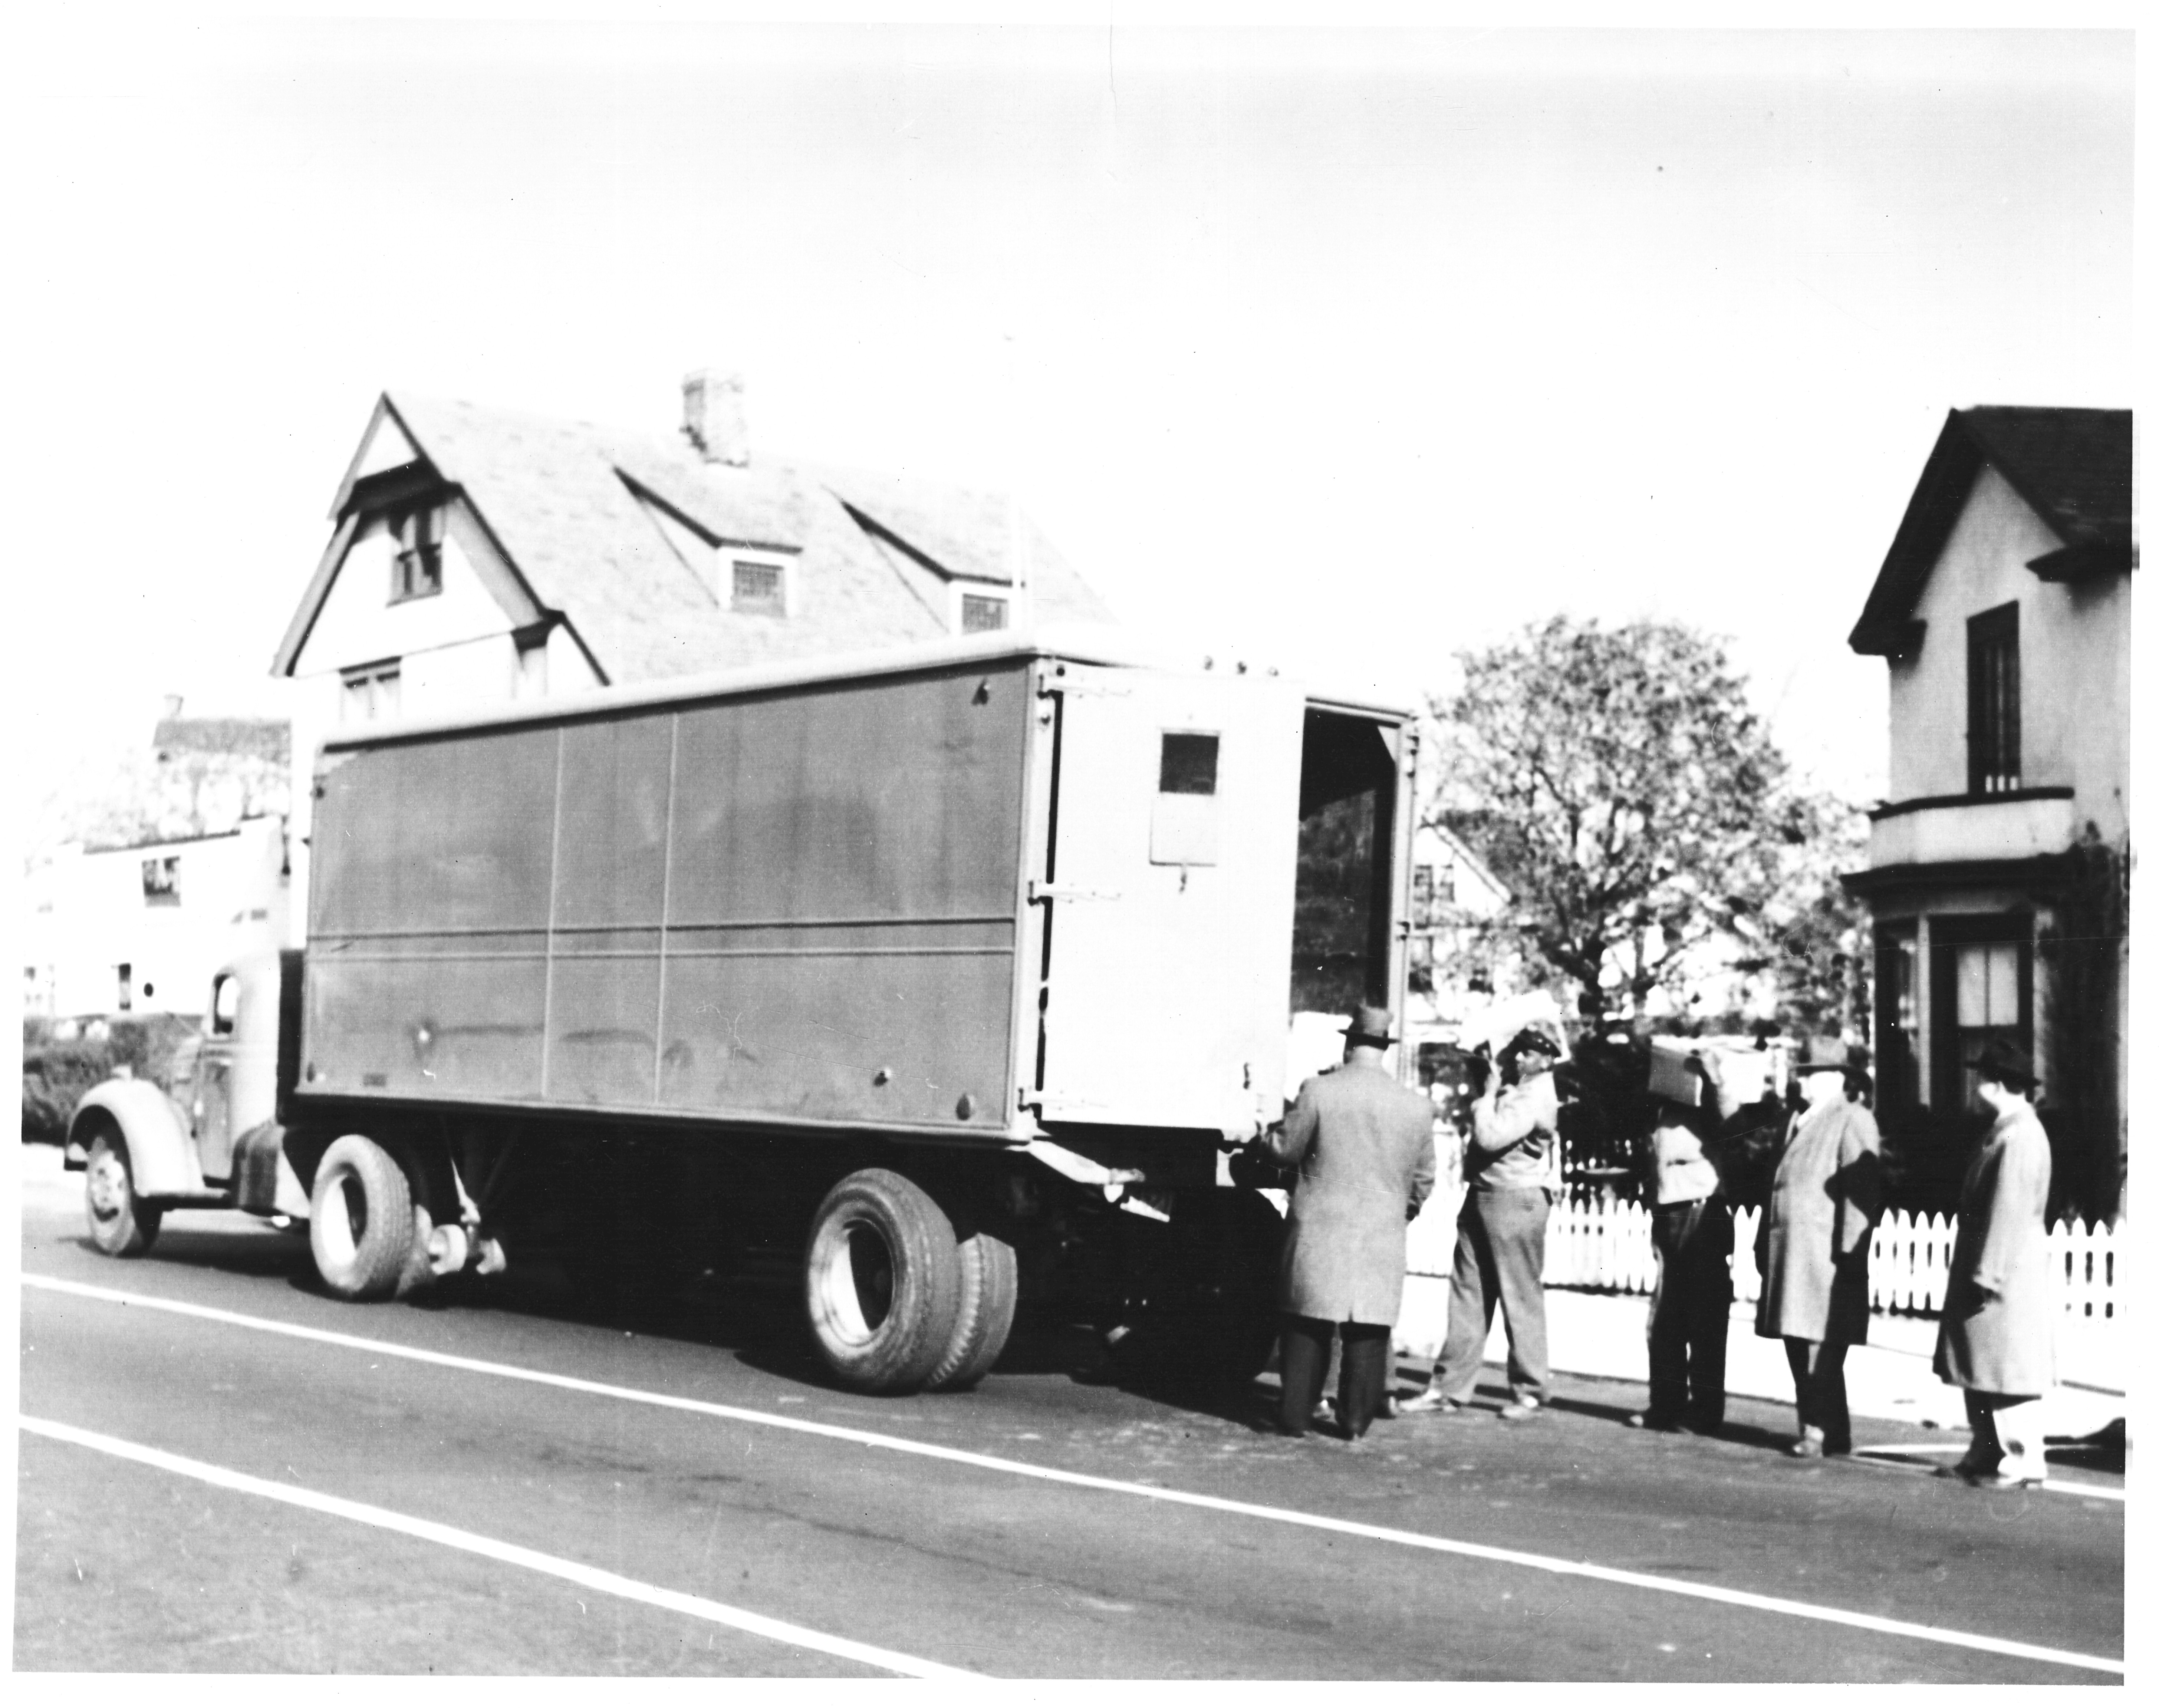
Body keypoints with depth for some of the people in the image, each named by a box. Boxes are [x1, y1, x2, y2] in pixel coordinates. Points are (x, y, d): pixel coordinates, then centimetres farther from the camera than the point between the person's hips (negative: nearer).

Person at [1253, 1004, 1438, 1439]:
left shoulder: (1318, 1091, -9)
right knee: (1368, 1331, 8)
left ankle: (1296, 1416, 10)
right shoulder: (1416, 1106, 1)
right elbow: (1424, 1178, 10)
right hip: (1383, 1238, 2)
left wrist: (1263, 1137, 22)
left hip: (1320, 1231, -2)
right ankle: (1356, 1419, 11)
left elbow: (1286, 1149, -1)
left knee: (1308, 1326, 8)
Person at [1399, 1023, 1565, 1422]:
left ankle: (1531, 1392, 12)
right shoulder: (1514, 1085, 11)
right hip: (1482, 1195, 9)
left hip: (1515, 1203, -9)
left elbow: (1490, 1136, -26)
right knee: (1467, 1293, 10)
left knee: (1521, 1298, 1)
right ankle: (1449, 1388, 14)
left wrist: (1488, 1095, -13)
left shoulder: (1535, 1098, -16)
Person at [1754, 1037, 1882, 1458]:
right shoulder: (1797, 1121, 20)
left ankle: (1825, 1432, -1)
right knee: (1797, 1344, 9)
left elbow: (1861, 1192, -13)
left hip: (1826, 1254, -8)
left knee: (1822, 1345, -7)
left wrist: (1848, 1251, -18)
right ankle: (1814, 1429, 17)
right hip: (1789, 1253, 8)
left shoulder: (1853, 1122, -6)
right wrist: (1764, 1245, 18)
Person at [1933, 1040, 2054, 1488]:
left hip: (2007, 1274, -10)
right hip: (1982, 1268, 10)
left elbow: (2010, 1211, -22)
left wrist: (1989, 1274, -22)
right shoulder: (2004, 1130, 13)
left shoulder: (2021, 1136, -18)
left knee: (2005, 1370, -4)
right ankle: (1985, 1455, 22)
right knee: (1978, 1370, 15)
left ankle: (2023, 1462, 3)